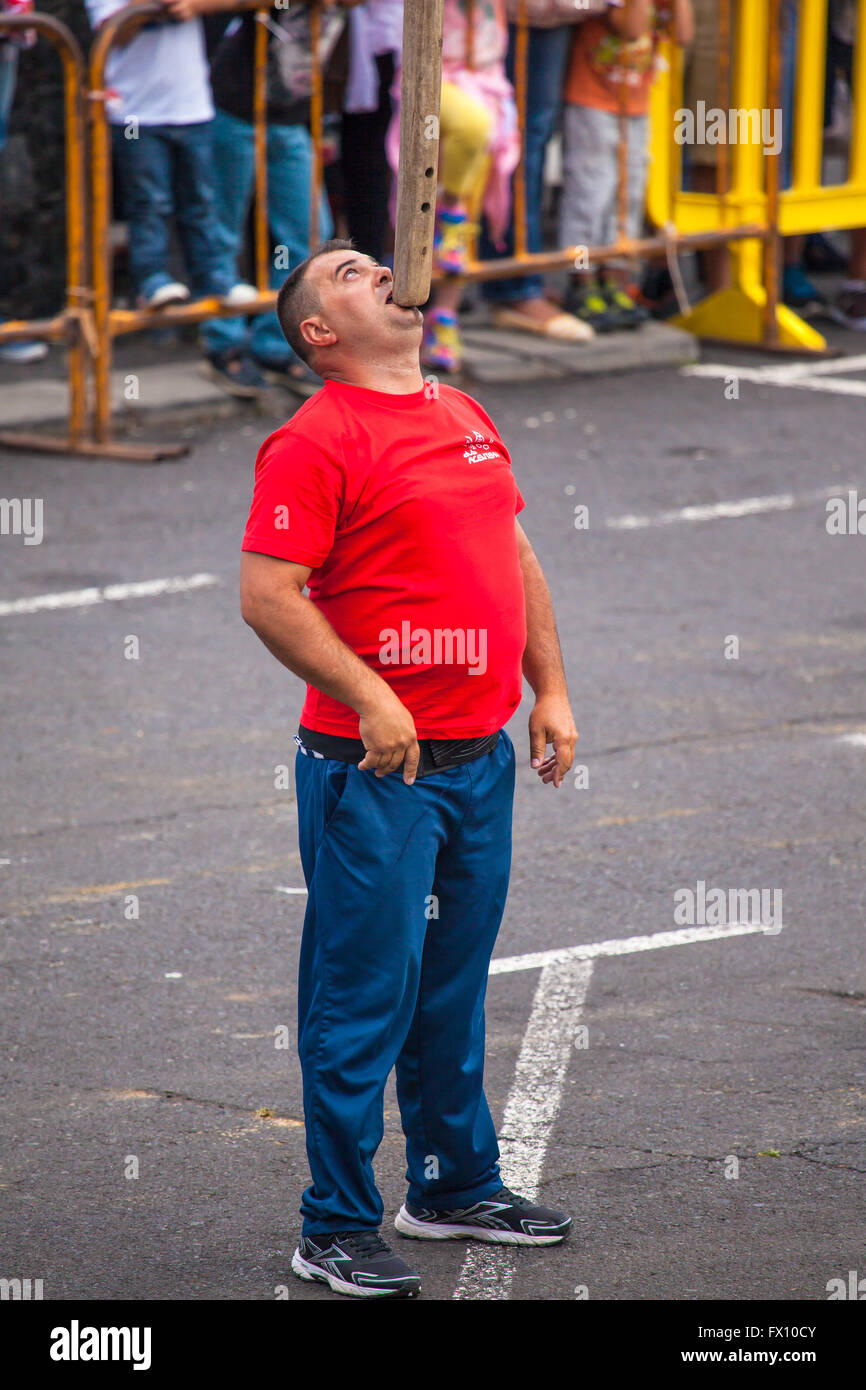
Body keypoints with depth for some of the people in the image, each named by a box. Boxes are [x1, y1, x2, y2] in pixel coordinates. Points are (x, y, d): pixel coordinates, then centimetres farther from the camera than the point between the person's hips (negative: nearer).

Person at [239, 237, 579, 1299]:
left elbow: (516, 558, 23)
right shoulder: (315, 439, -11)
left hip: (480, 757, 7)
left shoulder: (465, 417, 15)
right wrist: (370, 700, -21)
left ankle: (456, 1186, 30)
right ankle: (335, 1229, 3)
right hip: (374, 767, -7)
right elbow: (267, 596, -17)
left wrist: (550, 689, 16)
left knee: (453, 985, 17)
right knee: (364, 994, -4)